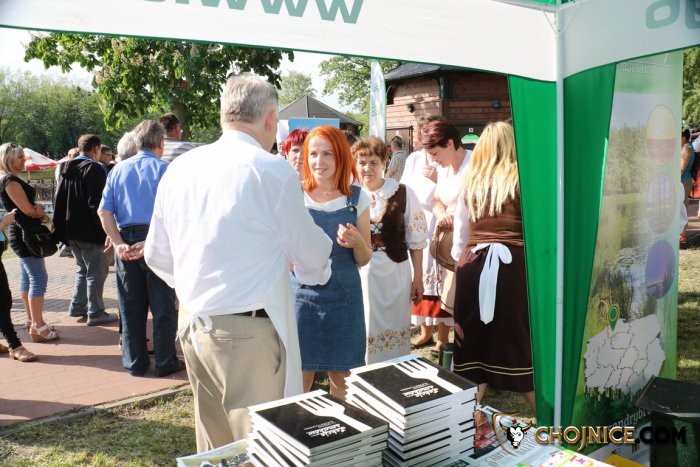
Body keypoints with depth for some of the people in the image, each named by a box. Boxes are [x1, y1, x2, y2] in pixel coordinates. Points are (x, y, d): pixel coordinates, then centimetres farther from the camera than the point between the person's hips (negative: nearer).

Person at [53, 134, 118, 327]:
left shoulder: (66, 168, 12)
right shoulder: (95, 169, -14)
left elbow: (59, 200, 15)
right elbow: (97, 204, -20)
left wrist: (60, 228, 18)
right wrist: (104, 230, -16)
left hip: (70, 230, 9)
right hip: (89, 231, -8)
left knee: (82, 268, 21)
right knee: (96, 270, 0)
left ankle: (77, 307, 23)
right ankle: (95, 313, 3)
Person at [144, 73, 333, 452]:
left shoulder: (179, 168, 5)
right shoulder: (272, 170, -13)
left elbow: (157, 256, 12)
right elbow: (311, 253, -4)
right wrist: (319, 268, 19)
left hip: (193, 324, 7)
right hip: (247, 331, -7)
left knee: (214, 445, 20)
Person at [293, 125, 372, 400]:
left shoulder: (357, 198, -1)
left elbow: (364, 260, 5)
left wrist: (357, 242, -15)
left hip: (344, 299, 1)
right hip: (302, 297, -1)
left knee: (341, 378, 13)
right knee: (298, 379, 6)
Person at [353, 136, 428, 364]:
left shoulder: (403, 194, -5)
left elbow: (416, 239, 1)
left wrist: (418, 278, 3)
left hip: (395, 272, -1)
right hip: (358, 273, 1)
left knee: (394, 329, 12)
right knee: (362, 331, 10)